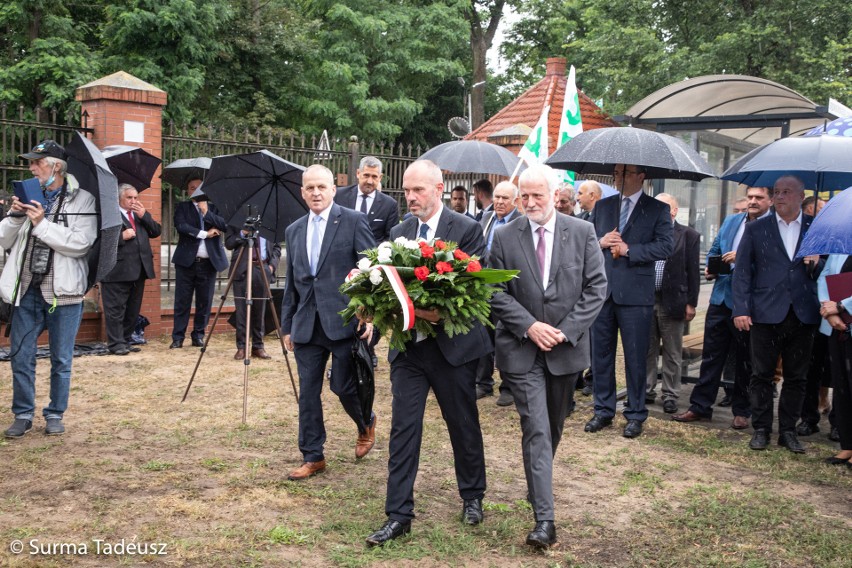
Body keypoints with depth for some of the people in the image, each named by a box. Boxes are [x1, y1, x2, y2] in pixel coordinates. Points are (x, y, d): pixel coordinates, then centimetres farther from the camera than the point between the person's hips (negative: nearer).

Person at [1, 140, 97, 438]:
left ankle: (55, 415, 21)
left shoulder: (82, 200, -4)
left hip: (63, 291, -4)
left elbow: (81, 243, -16)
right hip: (27, 290, 4)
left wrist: (42, 224, -16)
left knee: (61, 360, 7)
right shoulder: (29, 198, 8)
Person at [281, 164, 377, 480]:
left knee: (343, 386, 0)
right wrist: (287, 325, 15)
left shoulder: (353, 221, -2)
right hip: (307, 324, 5)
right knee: (308, 392, 6)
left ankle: (366, 424, 32)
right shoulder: (293, 231, 14)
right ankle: (312, 457, 17)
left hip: (344, 320, -5)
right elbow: (291, 283, 18)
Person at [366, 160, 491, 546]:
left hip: (453, 343, -3)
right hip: (408, 344, 3)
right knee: (403, 428, 2)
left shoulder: (467, 229, -7)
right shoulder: (398, 233, 7)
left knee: (464, 424, 13)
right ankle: (399, 515, 10)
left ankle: (472, 496, 35)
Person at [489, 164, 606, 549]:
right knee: (536, 430, -9)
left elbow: (596, 288, -3)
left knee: (553, 428, 18)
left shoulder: (582, 233, -2)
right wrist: (530, 326, -15)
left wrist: (567, 331, -11)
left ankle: (537, 484, 43)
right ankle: (544, 520, -8)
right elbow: (496, 293, -2)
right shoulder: (505, 238, -3)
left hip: (566, 348, 2)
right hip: (522, 348, -2)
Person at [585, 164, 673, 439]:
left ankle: (635, 414, 15)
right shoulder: (602, 206, 13)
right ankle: (603, 410, 21)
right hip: (602, 290, 4)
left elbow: (665, 246, -9)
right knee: (601, 354, 9)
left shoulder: (658, 209, 1)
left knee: (635, 357, 3)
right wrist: (600, 242, -7)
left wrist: (628, 249, -15)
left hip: (635, 293, -4)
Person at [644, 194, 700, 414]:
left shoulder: (688, 236, 0)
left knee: (672, 353, 5)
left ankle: (670, 395, 13)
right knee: (647, 350, 10)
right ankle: (647, 390, 21)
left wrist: (691, 303, -5)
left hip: (673, 301, -3)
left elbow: (693, 271, -1)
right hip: (646, 298, 3)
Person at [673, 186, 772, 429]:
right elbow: (714, 250, 21)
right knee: (711, 355, 9)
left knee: (745, 359, 8)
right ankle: (700, 406, 16)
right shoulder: (730, 221, 13)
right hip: (721, 297, 5)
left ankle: (742, 411, 20)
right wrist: (710, 268, 3)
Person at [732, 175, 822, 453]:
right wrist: (741, 309, -7)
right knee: (761, 375, 3)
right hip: (766, 313, -1)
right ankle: (761, 429, 14)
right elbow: (742, 271, 2)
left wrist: (817, 264, -12)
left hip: (803, 315, 1)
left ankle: (788, 430, 19)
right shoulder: (756, 229, 5)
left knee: (796, 377, 7)